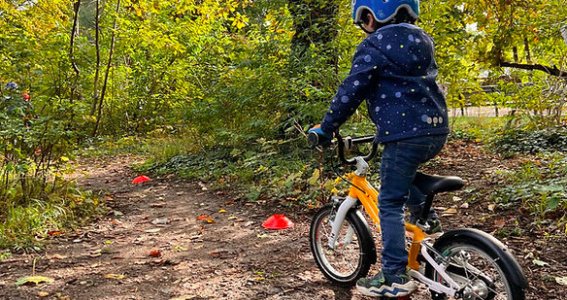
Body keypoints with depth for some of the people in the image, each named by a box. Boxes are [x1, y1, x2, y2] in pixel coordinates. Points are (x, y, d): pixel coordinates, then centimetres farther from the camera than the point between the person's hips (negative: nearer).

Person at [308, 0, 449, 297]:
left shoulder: (375, 46, -6)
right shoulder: (422, 41, 18)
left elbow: (350, 92, -11)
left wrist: (326, 128, -3)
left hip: (405, 135, -8)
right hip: (437, 131, 8)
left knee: (390, 205, 0)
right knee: (399, 173, 33)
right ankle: (425, 217, 25)